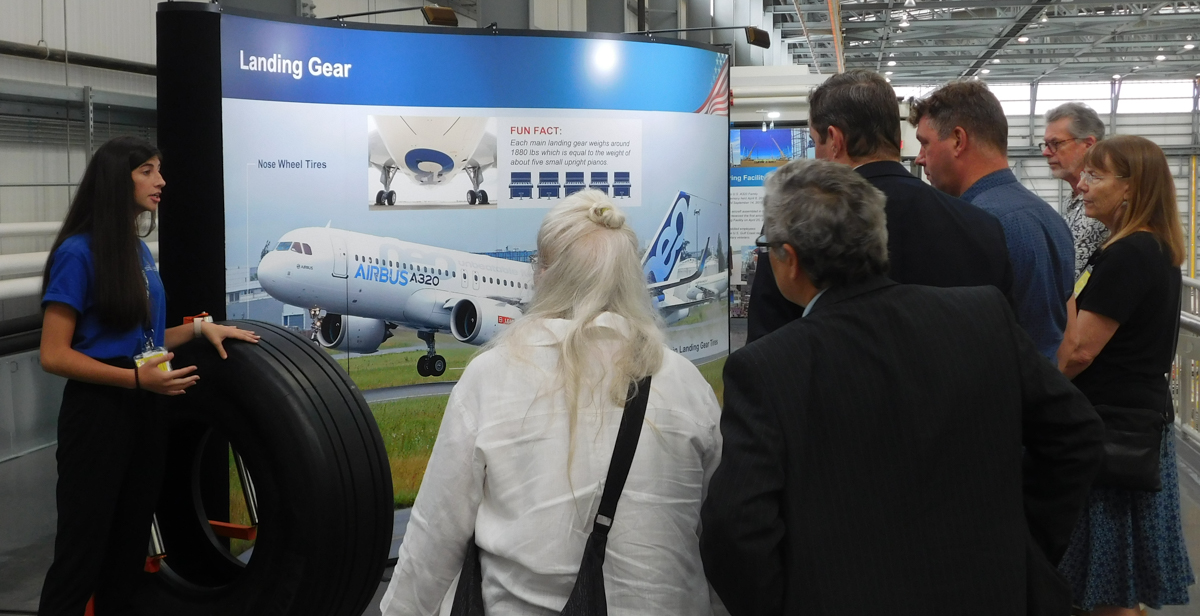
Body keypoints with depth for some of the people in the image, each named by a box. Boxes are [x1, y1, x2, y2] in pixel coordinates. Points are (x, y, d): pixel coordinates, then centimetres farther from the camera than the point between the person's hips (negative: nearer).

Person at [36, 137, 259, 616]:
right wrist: (136, 378, -24)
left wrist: (199, 328, 4)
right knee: (82, 553, 1)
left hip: (143, 411, 8)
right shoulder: (79, 252, -14)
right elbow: (54, 356, -17)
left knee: (131, 543, 18)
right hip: (98, 411, -8)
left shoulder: (140, 250, 8)